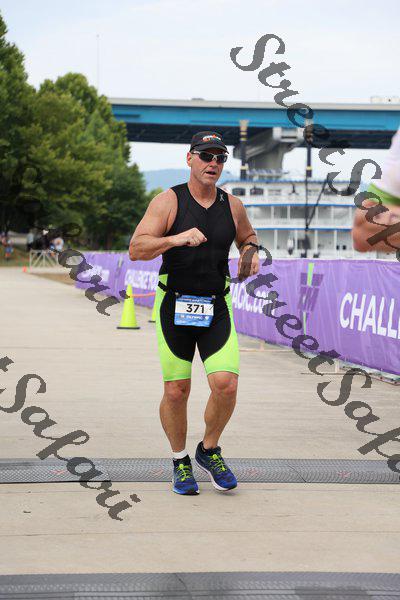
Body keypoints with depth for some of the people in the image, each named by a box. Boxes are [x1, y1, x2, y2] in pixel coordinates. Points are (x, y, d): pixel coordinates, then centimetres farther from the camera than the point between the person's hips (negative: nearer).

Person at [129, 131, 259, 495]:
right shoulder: (168, 202, -6)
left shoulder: (233, 206, 6)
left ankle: (210, 451, 15)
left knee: (226, 386, -12)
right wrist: (176, 239, -29)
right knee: (176, 392, 1)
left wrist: (252, 254, 4)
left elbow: (247, 236, 27)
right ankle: (180, 462, 24)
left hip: (216, 308, 3)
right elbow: (136, 249, -14)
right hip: (174, 307, -2)